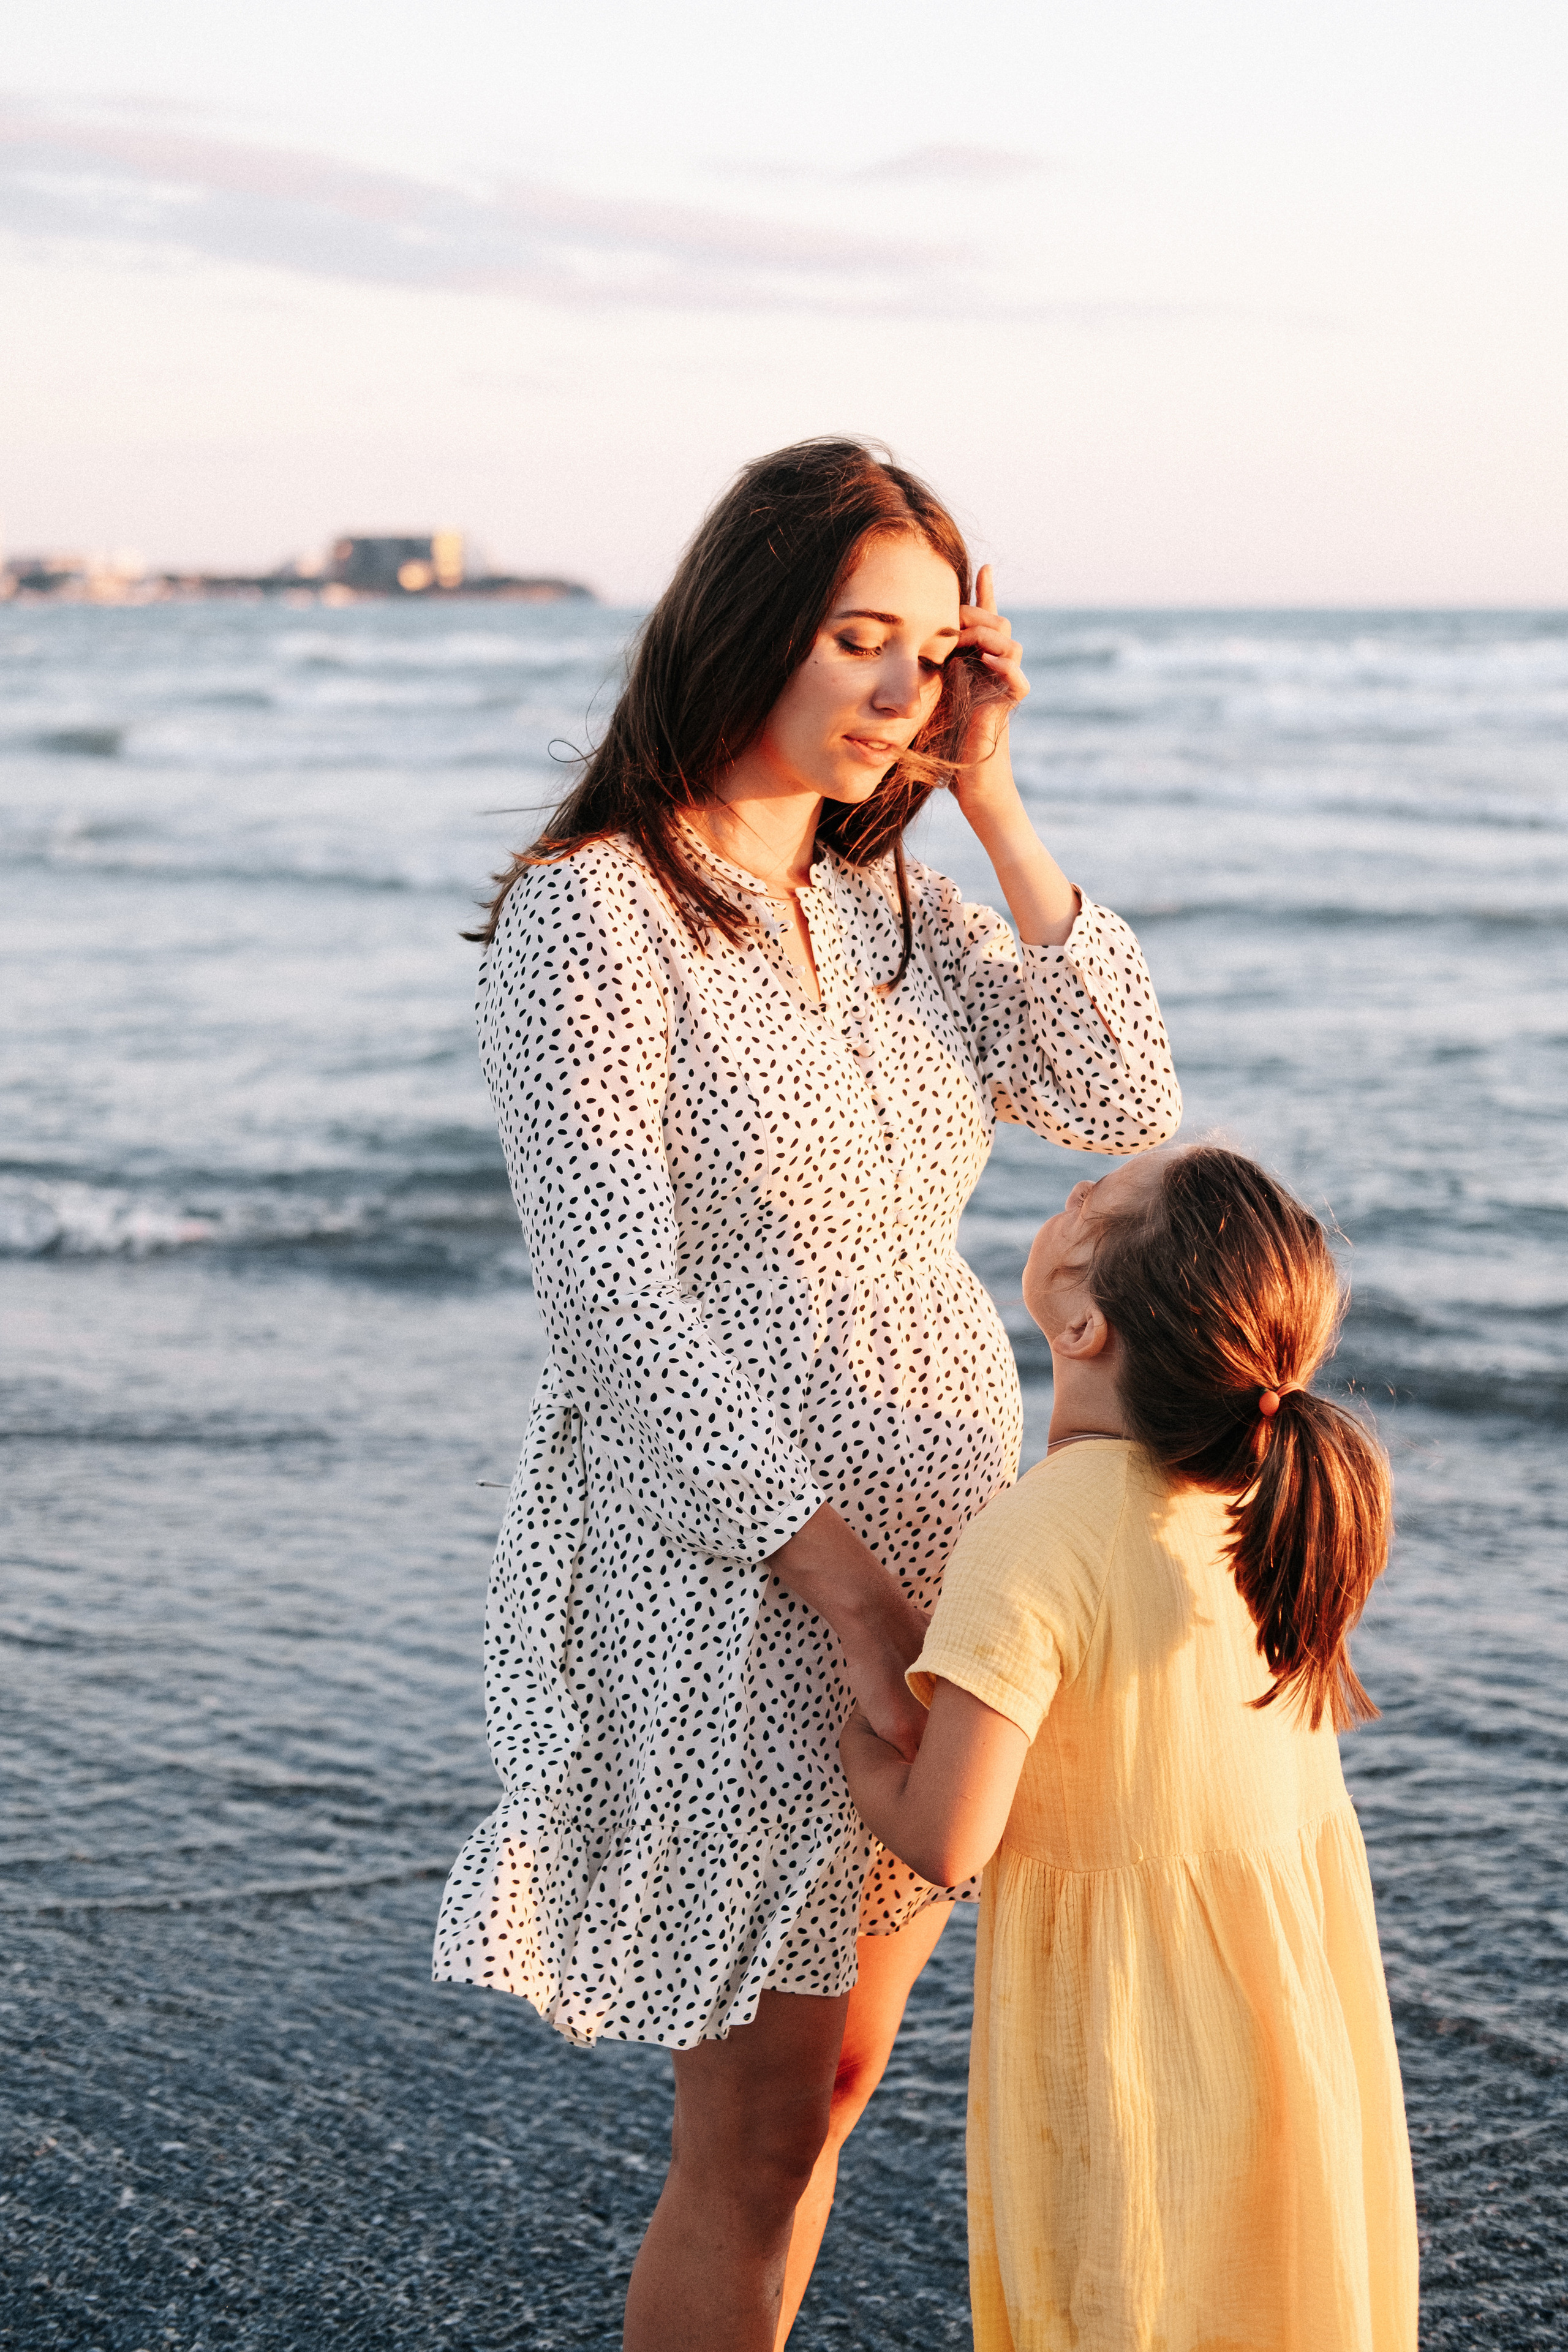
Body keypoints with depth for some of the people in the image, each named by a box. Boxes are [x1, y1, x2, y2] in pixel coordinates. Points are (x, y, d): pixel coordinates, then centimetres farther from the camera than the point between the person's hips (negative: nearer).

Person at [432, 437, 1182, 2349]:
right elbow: (622, 1308, -18)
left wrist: (993, 804, -3)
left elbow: (1125, 1107, 0)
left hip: (942, 1537, 7)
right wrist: (841, 1585, -21)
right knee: (758, 2137, 3)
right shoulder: (587, 917, -13)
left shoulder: (892, 898, 9)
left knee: (831, 2080, 18)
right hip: (726, 1579, -7)